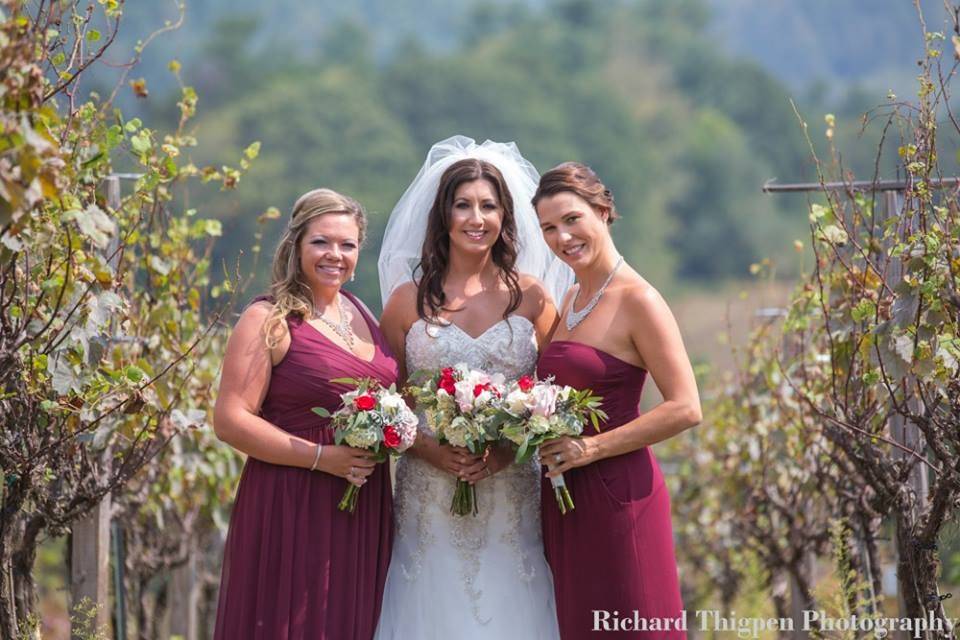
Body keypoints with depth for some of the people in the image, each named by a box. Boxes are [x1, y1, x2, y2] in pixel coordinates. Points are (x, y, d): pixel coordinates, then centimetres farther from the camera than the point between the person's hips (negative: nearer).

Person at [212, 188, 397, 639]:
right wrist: (323, 457, -19)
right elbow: (230, 421, -14)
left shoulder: (360, 313, 13)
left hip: (365, 512, 6)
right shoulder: (269, 320, -7)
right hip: (291, 509, -6)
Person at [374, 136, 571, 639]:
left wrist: (510, 449, -12)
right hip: (430, 500, 0)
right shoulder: (409, 300, 3)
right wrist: (433, 451, -12)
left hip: (511, 500, 0)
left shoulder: (531, 298, 4)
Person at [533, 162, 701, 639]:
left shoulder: (637, 300, -10)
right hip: (563, 494, 8)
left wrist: (592, 448, -18)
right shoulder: (570, 301, 13)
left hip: (616, 492, -8)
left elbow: (685, 409, -16)